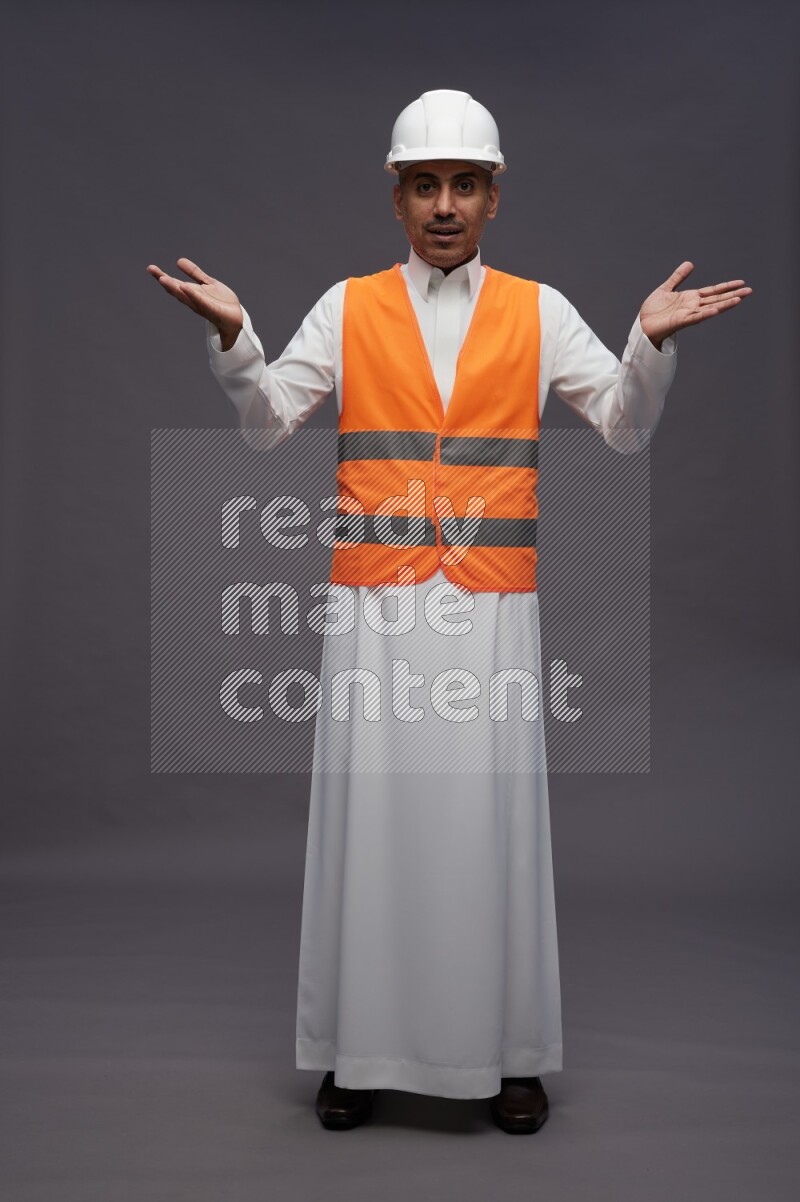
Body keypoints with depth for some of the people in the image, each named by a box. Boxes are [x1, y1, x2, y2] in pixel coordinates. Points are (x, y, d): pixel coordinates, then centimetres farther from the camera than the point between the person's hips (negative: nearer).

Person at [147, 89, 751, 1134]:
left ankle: (508, 1051, 17)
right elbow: (268, 419, 4)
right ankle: (362, 1047, 17)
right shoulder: (349, 308, 9)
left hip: (494, 606, 0)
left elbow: (626, 428, 7)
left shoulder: (538, 311, 9)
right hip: (375, 602, 0)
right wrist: (231, 334, -12)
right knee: (372, 810, 3)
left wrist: (654, 341, -10)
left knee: (492, 812, 2)